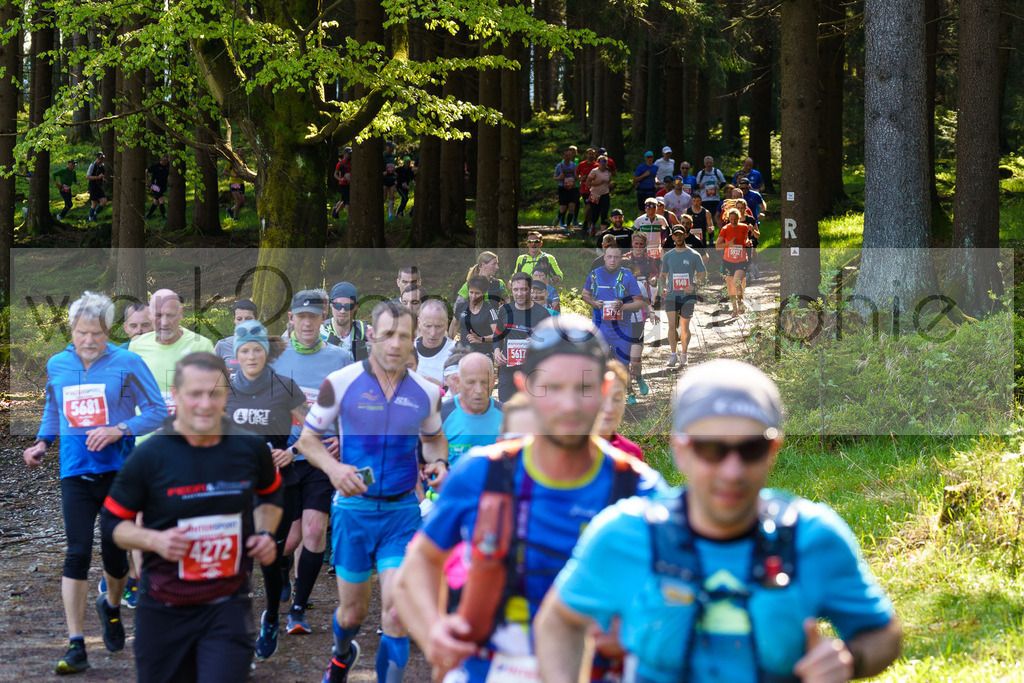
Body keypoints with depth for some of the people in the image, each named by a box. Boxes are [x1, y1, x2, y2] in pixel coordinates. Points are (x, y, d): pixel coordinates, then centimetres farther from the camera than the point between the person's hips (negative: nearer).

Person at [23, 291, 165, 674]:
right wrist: (42, 442, 7)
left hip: (118, 469, -2)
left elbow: (157, 412, -4)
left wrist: (119, 430, -18)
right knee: (77, 553, -9)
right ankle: (76, 645, -7)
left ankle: (112, 606, 41)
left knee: (115, 553, 6)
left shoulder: (127, 363, -4)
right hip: (75, 472, 2)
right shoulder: (56, 365, 7)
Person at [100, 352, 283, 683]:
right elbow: (112, 522, 0)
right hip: (163, 612, 0)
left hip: (228, 607, 1)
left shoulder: (251, 447, -1)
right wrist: (154, 540, -18)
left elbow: (271, 494, 21)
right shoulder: (149, 456, -9)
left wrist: (265, 533, 3)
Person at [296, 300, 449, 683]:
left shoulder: (426, 392, 1)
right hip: (353, 509, -1)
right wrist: (332, 467, -18)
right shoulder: (341, 383, -7)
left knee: (396, 612, -14)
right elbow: (307, 438, 1)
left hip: (402, 512, 1)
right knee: (352, 612, 12)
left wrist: (438, 461, -2)